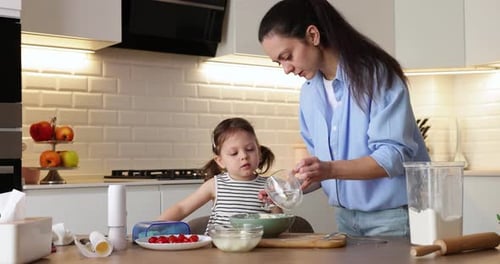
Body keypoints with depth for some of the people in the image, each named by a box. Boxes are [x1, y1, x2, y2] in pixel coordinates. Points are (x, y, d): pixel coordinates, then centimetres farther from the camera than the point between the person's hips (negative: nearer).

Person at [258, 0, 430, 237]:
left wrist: (331, 169, -32)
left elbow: (395, 156, -21)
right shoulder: (309, 92, 6)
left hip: (393, 215, -6)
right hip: (346, 217, 6)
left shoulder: (376, 73, -14)